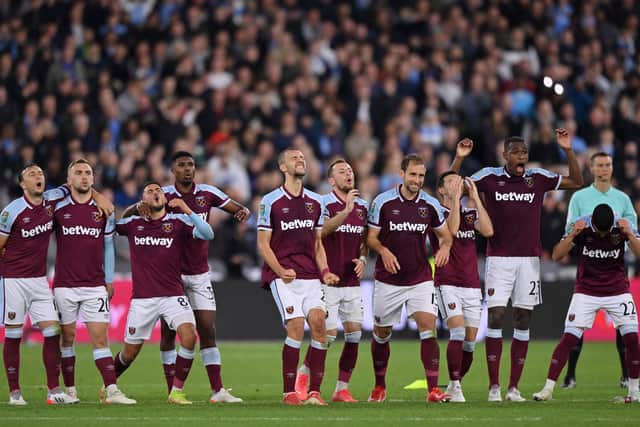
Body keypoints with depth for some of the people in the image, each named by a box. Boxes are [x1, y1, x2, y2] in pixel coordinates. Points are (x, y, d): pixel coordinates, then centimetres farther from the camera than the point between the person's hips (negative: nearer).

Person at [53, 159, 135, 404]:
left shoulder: (103, 210, 6)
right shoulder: (58, 209, 1)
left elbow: (108, 246, 12)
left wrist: (109, 280, 10)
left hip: (95, 286, 1)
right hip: (65, 285, -1)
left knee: (100, 339, -5)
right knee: (67, 337, 4)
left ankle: (112, 391, -12)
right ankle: (70, 390, 12)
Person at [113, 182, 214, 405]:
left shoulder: (178, 222, 1)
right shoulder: (133, 223, 7)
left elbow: (207, 234, -11)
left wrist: (188, 211, -22)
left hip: (173, 294, -1)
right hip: (142, 298, 1)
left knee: (189, 336, -24)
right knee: (129, 353, 6)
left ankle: (177, 391, -10)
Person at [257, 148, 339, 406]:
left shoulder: (315, 201, 14)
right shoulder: (271, 201, -1)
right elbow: (263, 243, -2)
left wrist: (324, 272, 4)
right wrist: (280, 271, -15)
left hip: (310, 276, 5)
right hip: (283, 276, -5)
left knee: (319, 324, -10)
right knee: (296, 326, -17)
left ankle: (314, 390, -4)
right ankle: (289, 392, -9)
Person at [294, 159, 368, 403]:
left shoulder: (362, 206, 12)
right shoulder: (324, 203, -8)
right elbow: (321, 231, -26)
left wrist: (362, 258, 2)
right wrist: (346, 211, -37)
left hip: (352, 281, 6)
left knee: (354, 333, -1)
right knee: (329, 334, -8)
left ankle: (342, 388, 8)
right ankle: (303, 374, 15)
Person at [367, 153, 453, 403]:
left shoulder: (430, 205, 1)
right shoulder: (383, 202, -6)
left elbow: (445, 234, 13)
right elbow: (371, 237, -2)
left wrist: (445, 247, -10)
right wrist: (383, 251, -23)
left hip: (420, 278, 1)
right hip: (388, 279, -1)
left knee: (428, 328, -15)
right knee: (381, 333, 9)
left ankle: (433, 389, -17)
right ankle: (379, 387, 29)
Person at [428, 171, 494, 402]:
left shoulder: (470, 213, 12)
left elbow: (488, 231, -7)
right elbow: (451, 228, -22)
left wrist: (475, 198, -7)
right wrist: (456, 198, -18)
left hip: (472, 285, 5)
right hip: (447, 284, -5)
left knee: (470, 341, 3)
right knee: (458, 331, -21)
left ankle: (454, 385, 19)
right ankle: (455, 386, -16)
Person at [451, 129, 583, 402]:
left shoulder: (538, 178, 5)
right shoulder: (490, 177, 0)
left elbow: (576, 183, 10)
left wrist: (568, 151, -1)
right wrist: (459, 159, -11)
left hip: (529, 259, 2)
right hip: (499, 258, -2)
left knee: (523, 322, 2)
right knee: (496, 317, -8)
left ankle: (514, 387, 6)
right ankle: (494, 386, -4)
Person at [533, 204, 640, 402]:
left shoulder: (622, 226, -13)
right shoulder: (582, 226, -15)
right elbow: (557, 255, -17)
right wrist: (572, 235, -31)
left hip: (617, 291, 1)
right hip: (586, 291, -1)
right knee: (569, 338, -10)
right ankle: (548, 388, -5)